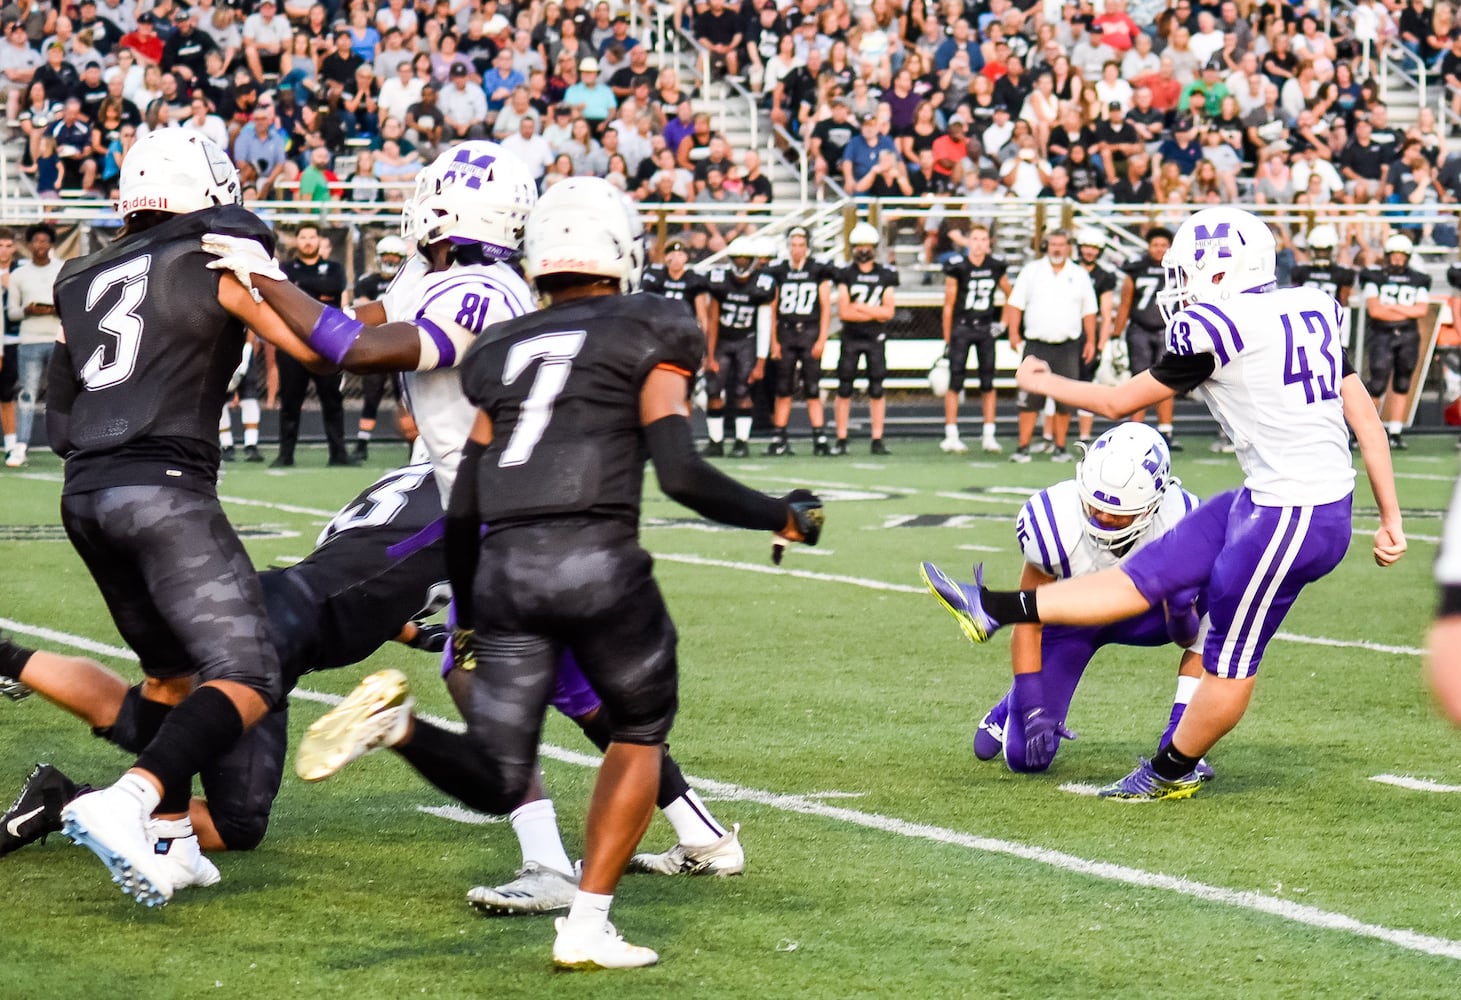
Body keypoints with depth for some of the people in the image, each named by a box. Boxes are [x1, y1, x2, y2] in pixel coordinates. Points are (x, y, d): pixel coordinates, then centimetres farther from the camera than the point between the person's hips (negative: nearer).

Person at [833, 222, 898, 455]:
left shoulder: (885, 275, 5)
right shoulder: (845, 274, 1)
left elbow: (889, 311, -3)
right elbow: (843, 312, -7)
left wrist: (859, 307, -10)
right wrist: (875, 312, -8)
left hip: (876, 339, 1)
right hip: (850, 338, -1)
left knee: (877, 390, 1)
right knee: (844, 389, -1)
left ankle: (878, 440, 5)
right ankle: (841, 440, 4)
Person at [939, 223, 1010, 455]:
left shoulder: (997, 267, 0)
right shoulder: (957, 267, -9)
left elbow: (1009, 296, 17)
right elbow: (948, 305, -4)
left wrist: (1002, 323, 8)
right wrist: (947, 341, -4)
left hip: (986, 328, 3)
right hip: (961, 327, -3)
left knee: (988, 383, 4)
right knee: (955, 382, -4)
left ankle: (989, 436, 11)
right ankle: (951, 436, 0)